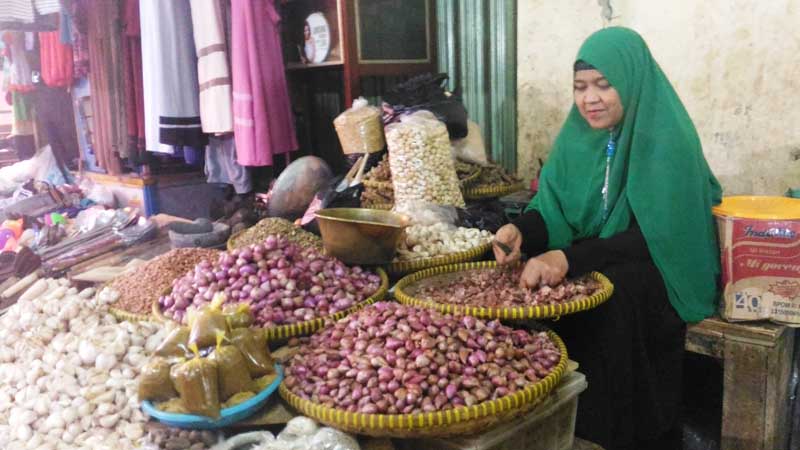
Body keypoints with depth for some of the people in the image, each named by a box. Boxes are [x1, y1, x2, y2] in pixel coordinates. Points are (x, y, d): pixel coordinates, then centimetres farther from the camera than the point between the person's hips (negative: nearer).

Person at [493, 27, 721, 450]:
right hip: (591, 265, 5)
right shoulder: (579, 135, 2)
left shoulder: (667, 139, -16)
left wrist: (570, 259, -37)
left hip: (659, 268, -5)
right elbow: (552, 205, 1)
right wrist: (520, 230, -24)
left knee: (609, 293, -35)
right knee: (515, 285, -19)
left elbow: (654, 236, -23)